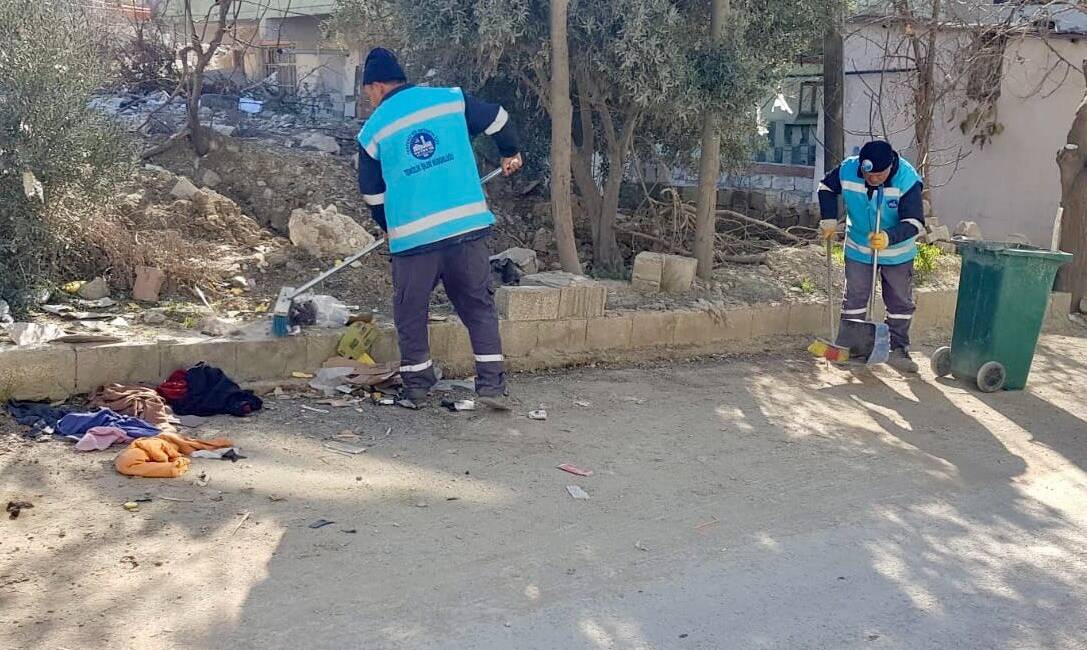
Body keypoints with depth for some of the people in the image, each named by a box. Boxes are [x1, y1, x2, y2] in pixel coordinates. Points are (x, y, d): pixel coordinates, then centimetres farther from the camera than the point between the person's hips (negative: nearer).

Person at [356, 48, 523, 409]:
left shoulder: (373, 130, 6)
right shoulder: (451, 99, 6)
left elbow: (372, 193, 13)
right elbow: (498, 119, 14)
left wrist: (389, 227, 32)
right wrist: (511, 153, 34)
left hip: (412, 235, -1)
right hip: (467, 224, 1)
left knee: (411, 314, 15)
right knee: (479, 306, 12)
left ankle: (417, 387, 21)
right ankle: (492, 384, 8)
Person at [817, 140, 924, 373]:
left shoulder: (908, 180, -29)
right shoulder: (847, 170, -21)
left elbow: (914, 222, -31)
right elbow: (827, 188, 1)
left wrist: (889, 238, -48)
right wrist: (829, 219, -10)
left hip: (898, 253, -1)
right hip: (858, 249, 1)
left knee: (901, 303, 8)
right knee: (854, 299, 5)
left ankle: (897, 349, 20)